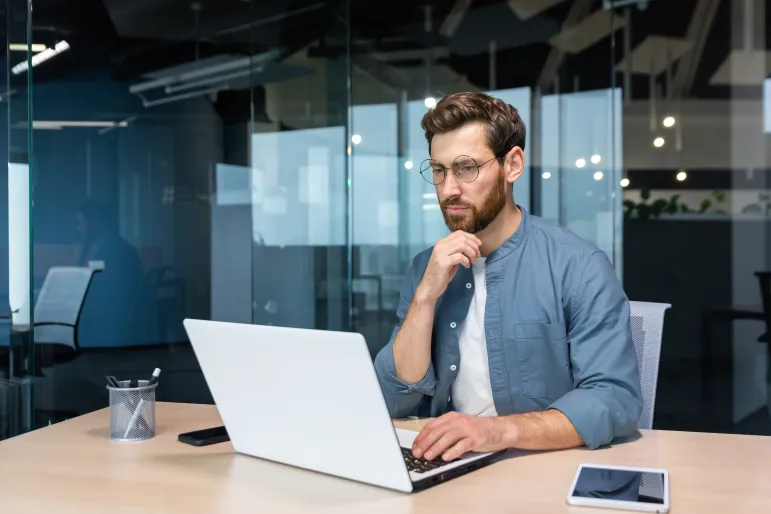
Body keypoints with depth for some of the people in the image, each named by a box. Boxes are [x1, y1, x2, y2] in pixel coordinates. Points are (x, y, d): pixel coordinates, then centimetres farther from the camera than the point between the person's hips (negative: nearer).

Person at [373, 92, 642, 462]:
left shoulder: (578, 266, -9)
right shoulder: (426, 269, 5)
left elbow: (617, 399, -16)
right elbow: (393, 403, -1)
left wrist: (500, 430, -30)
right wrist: (426, 297, -13)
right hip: (449, 466, 3)